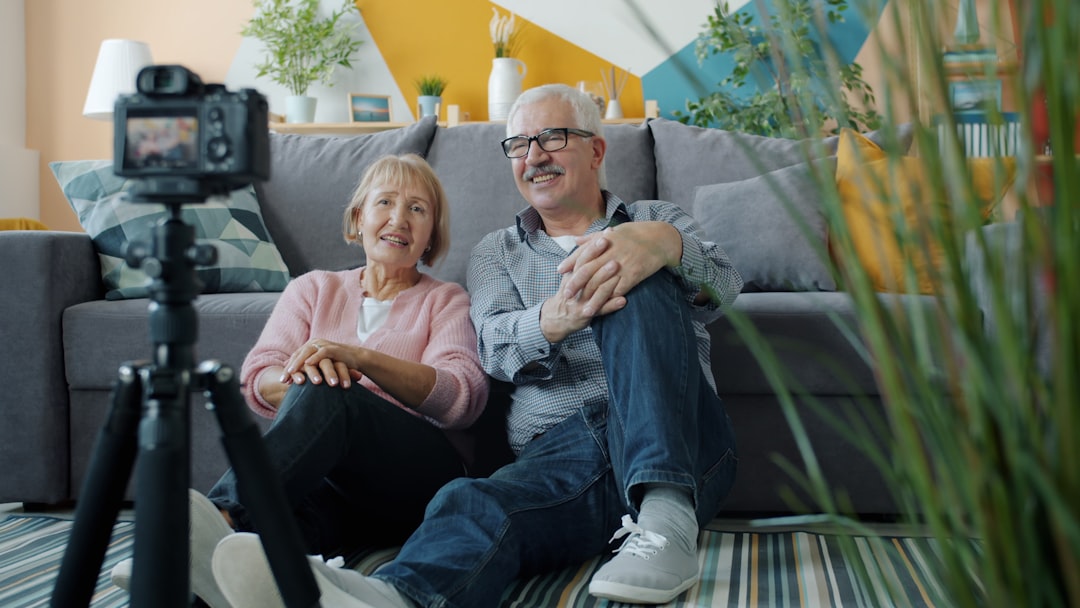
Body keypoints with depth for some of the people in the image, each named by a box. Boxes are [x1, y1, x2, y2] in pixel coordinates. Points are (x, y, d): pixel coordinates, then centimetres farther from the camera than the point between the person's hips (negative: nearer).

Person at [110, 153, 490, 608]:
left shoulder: (445, 302, 17)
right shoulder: (314, 289, 24)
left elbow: (464, 398, -5)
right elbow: (257, 381, 8)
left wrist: (358, 357, -20)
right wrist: (300, 374, -19)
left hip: (418, 481, -2)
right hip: (326, 478, 3)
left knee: (329, 395, -35)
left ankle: (221, 516, -55)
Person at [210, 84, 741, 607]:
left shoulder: (657, 221, 21)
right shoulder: (497, 252, 24)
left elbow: (722, 285, -2)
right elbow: (497, 345, 3)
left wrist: (663, 246, -28)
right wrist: (556, 319, -23)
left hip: (676, 446, 0)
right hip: (555, 451, 1)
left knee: (635, 283, -26)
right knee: (472, 504, -34)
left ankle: (666, 517, -40)